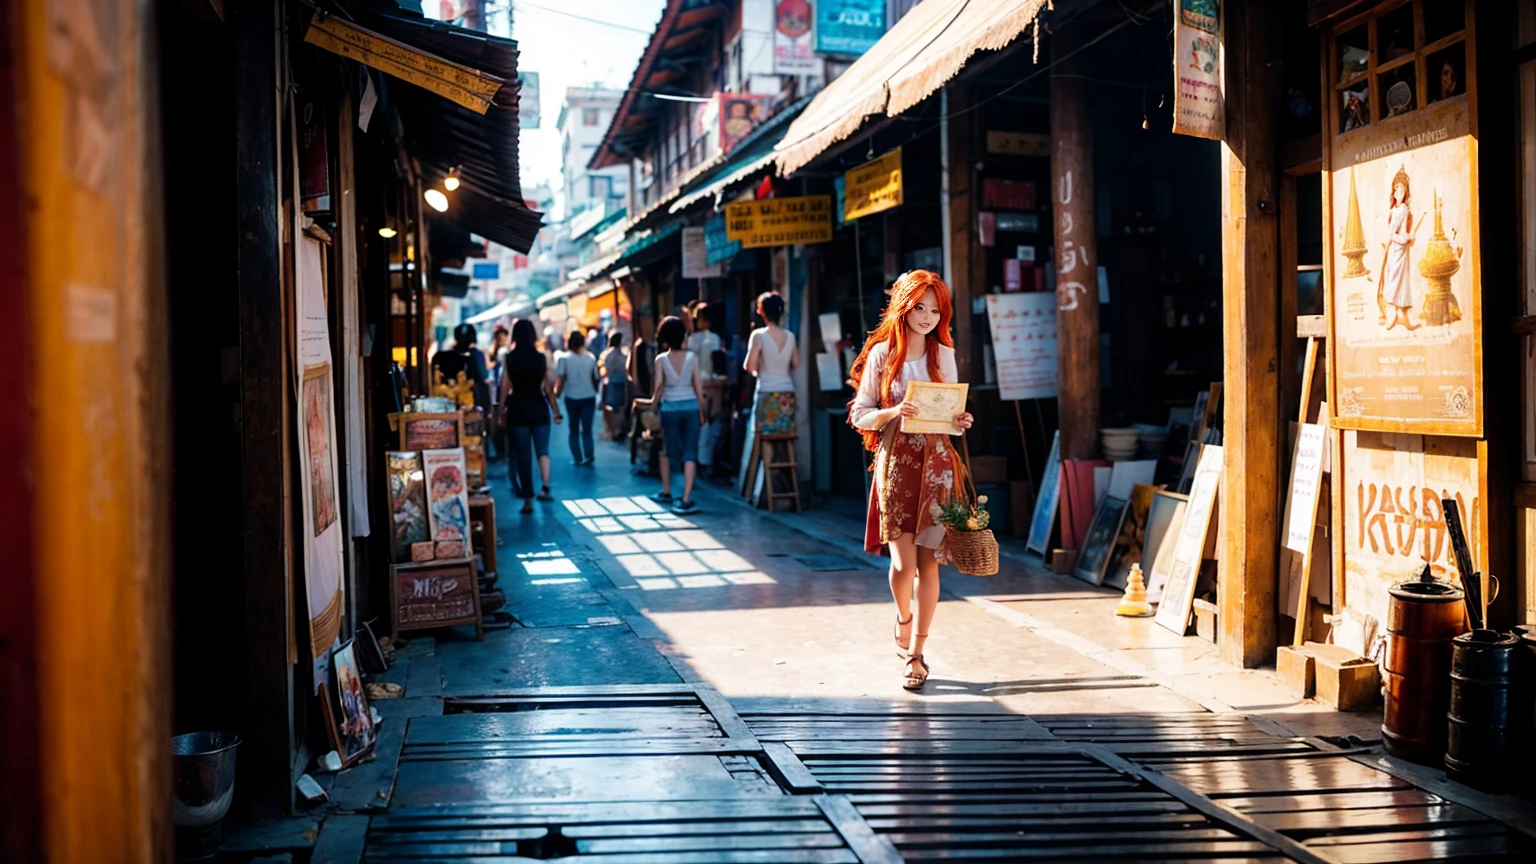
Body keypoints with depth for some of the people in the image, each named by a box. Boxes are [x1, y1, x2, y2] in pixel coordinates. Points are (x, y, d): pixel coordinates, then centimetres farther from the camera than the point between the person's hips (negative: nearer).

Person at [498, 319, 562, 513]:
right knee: (543, 450, 12)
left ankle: (528, 498, 5)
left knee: (522, 455, 5)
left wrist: (502, 413, 4)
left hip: (518, 410, -1)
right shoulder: (542, 358, -3)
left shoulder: (509, 359, -5)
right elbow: (549, 388, -1)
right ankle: (545, 488, -4)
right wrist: (556, 411, 9)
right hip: (539, 409, 1)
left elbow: (505, 388, -4)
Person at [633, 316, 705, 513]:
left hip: (670, 408, 0)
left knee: (668, 451, 18)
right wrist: (702, 412, 7)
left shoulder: (661, 360, -4)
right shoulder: (692, 358, -3)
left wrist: (652, 403, 9)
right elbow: (698, 387, -1)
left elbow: (659, 386, -7)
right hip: (691, 406, 0)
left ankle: (666, 493, 30)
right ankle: (686, 500, -8)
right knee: (689, 453, -1)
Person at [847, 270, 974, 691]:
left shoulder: (944, 355, 9)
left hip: (936, 463, 2)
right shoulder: (882, 354, 2)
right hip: (895, 462, -2)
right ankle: (904, 621, 25)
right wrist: (893, 412, -17)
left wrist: (960, 423, -4)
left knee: (928, 561, -2)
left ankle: (916, 654, 6)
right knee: (904, 563, -8)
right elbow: (859, 414, 1)